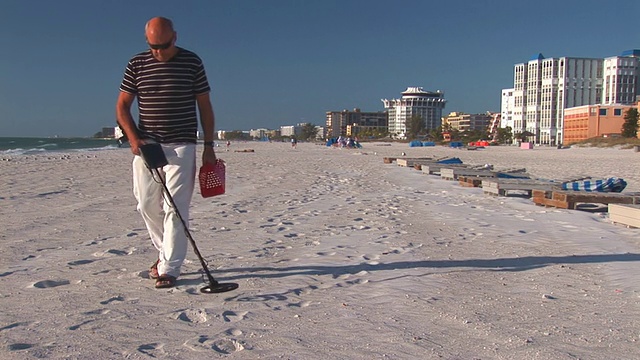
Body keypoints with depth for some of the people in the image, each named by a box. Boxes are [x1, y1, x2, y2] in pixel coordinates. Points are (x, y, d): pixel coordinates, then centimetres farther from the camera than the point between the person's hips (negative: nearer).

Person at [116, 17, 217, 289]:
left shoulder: (192, 63, 0)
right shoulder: (136, 65, 4)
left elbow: (205, 106, 3)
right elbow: (122, 106, 8)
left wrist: (209, 147, 0)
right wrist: (133, 139, -8)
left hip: (181, 146, -3)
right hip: (146, 146, 3)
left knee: (175, 208, -7)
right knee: (147, 205, 9)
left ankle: (169, 268, -2)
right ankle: (165, 253, 30)